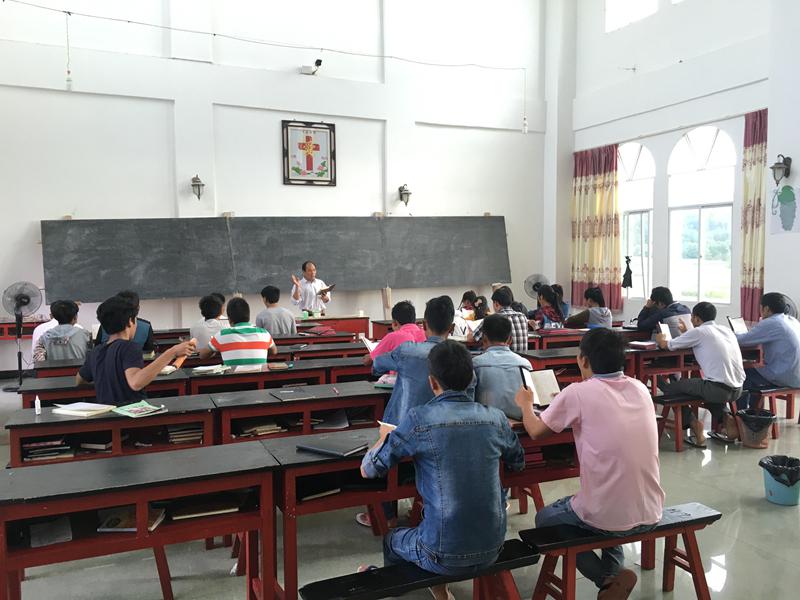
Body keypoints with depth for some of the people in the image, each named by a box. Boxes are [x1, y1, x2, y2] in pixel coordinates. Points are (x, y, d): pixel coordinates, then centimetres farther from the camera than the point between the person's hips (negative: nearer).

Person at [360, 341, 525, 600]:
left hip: (446, 556, -4)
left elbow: (368, 470, -7)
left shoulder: (418, 418, -16)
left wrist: (385, 436, 12)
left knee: (392, 541, 29)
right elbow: (518, 464, 15)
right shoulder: (495, 418, -4)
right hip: (492, 549, 4)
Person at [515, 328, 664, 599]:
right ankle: (614, 568, 20)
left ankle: (608, 578, 7)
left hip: (607, 517, -6)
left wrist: (526, 404, 18)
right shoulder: (640, 389, 2)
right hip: (649, 514, 6)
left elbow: (536, 432, 0)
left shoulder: (578, 393, -14)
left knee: (544, 518, 22)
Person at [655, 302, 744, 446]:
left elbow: (665, 345, 3)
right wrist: (687, 333, 38)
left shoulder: (698, 332, -5)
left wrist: (660, 339, 24)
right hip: (737, 389, 7)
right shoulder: (726, 330, 14)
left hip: (719, 389, -7)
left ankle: (693, 423, 2)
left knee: (674, 386, 12)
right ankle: (726, 418, 17)